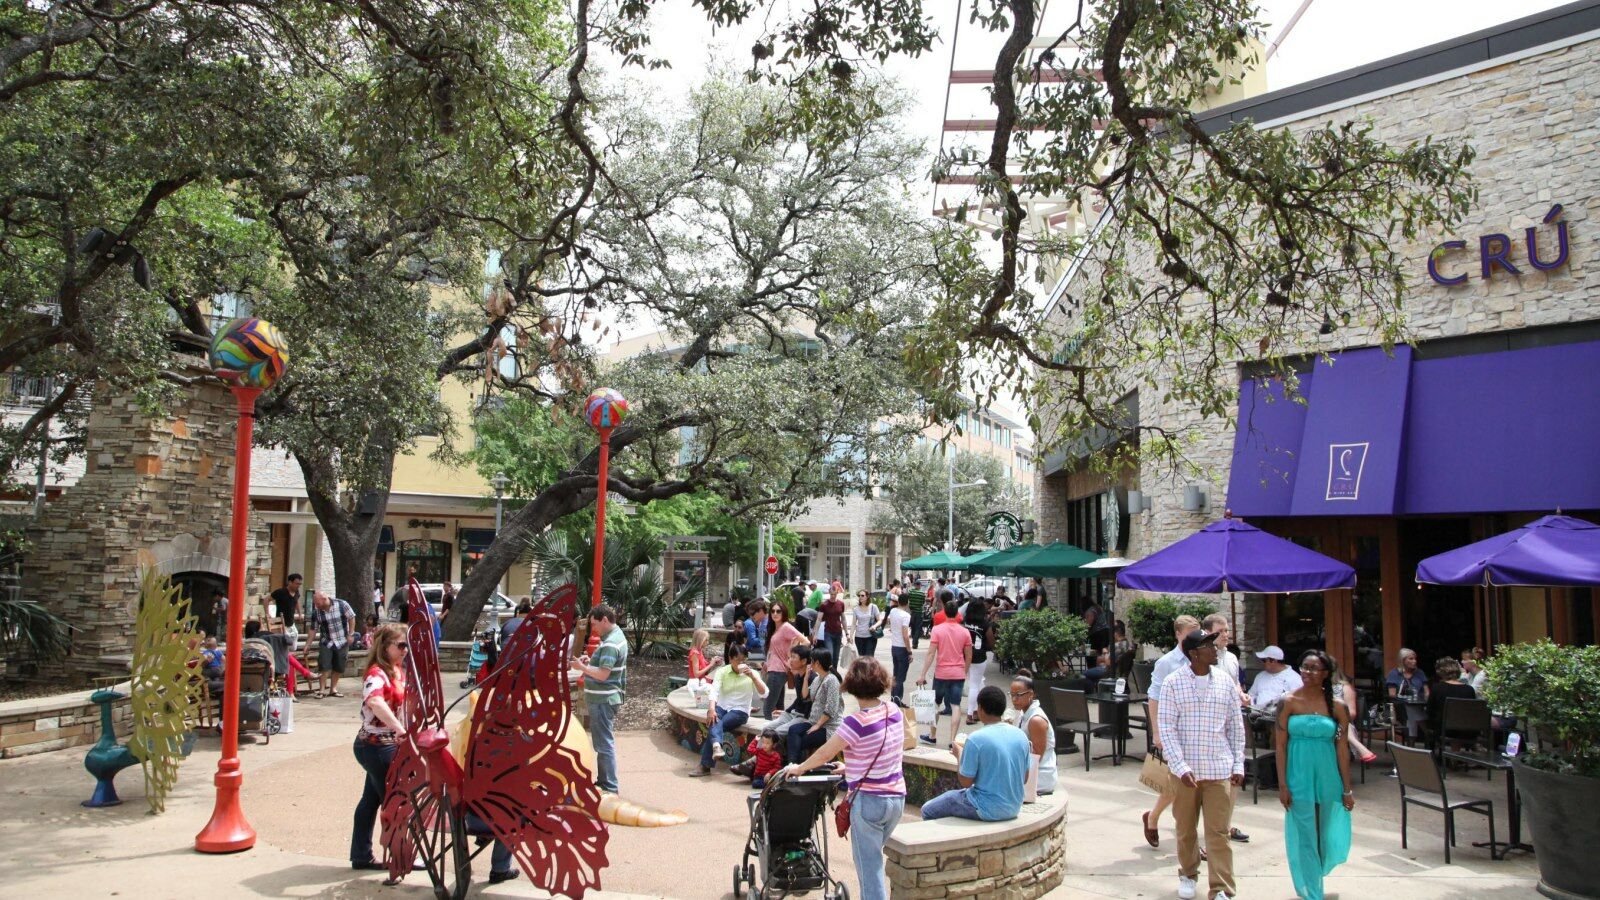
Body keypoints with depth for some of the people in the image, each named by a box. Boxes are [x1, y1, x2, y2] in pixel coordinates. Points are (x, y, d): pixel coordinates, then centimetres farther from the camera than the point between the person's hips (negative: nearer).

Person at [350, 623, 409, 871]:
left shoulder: (398, 671, 7)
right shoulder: (377, 674, -21)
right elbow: (375, 702, -42)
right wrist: (399, 728, -51)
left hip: (389, 744, 9)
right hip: (376, 746, -9)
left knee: (372, 799, 15)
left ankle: (361, 856, 24)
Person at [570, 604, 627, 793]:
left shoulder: (611, 643, -20)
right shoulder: (616, 635, 13)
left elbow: (603, 674, -26)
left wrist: (581, 667, -14)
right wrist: (591, 661, 9)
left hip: (603, 700, -11)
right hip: (603, 698, 11)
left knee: (604, 743, -5)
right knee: (603, 742, 18)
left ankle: (609, 788, 1)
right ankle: (603, 781, 28)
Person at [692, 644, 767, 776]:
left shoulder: (752, 673, 3)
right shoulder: (722, 672, 3)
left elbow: (764, 693, -9)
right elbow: (714, 691, -12)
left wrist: (752, 676, -20)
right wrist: (712, 709, -30)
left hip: (740, 711, -1)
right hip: (721, 707, 2)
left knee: (716, 724, -28)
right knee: (715, 720, -34)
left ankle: (705, 765, -30)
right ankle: (717, 746, -61)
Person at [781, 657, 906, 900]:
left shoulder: (856, 722, -20)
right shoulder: (894, 711, 0)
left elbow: (825, 754, -11)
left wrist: (799, 768, 5)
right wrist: (852, 767, 22)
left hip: (869, 800, -7)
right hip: (897, 797, 7)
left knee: (869, 866, 4)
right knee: (873, 857, 24)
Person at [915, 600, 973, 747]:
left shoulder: (937, 629, -7)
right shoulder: (964, 632, 0)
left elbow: (931, 654, -11)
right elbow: (968, 657, 4)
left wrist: (923, 674, -8)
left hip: (941, 673, -1)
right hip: (959, 674, 1)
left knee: (935, 704, 17)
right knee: (956, 707, 1)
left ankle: (932, 736, 25)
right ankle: (952, 740, -5)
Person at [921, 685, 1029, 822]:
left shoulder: (975, 739, -20)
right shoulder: (1021, 735, -2)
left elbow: (966, 782, -13)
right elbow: (1024, 779, 8)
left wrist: (959, 754, 4)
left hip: (987, 810, -7)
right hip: (1014, 809, 7)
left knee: (927, 811, 11)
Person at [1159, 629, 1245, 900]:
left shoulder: (1225, 682, 2)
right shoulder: (1173, 683, -5)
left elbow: (1236, 726, 9)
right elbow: (1167, 728, -6)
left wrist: (1238, 764, 5)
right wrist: (1181, 767, -13)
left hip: (1220, 769, 1)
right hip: (1185, 770, -1)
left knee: (1218, 832, 0)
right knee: (1186, 828, 14)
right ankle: (1188, 875, 34)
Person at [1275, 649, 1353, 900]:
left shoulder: (1337, 707, 0)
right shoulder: (1289, 703, -5)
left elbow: (1342, 749, 2)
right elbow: (1280, 745, -4)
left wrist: (1347, 789, 2)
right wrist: (1283, 785, -7)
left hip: (1327, 778, 2)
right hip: (1299, 778, -2)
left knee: (1326, 834, 15)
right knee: (1305, 837, 2)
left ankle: (1313, 876, 42)